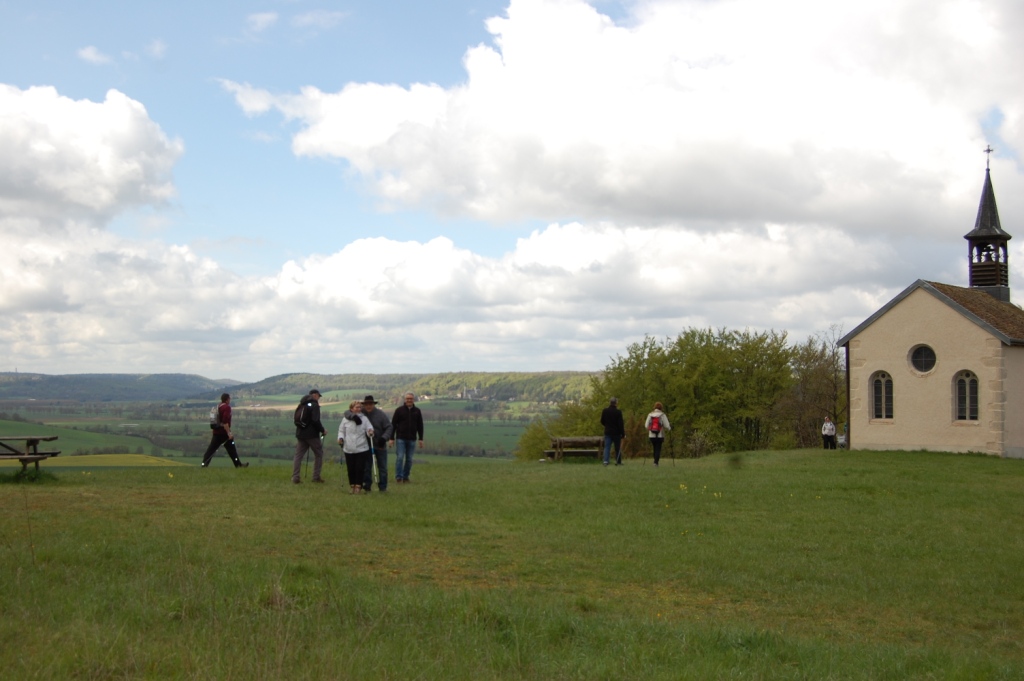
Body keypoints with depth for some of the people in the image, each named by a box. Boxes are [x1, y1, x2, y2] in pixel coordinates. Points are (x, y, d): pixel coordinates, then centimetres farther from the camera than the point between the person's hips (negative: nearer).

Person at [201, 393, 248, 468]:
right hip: (224, 432, -8)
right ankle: (238, 464, 9)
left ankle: (204, 464, -3)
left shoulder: (218, 406, 15)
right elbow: (225, 422, -22)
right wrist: (229, 433, -23)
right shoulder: (227, 407, -13)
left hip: (216, 431, 8)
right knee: (231, 448, 2)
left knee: (212, 448, 5)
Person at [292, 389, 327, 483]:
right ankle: (316, 477, 7)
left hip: (300, 434, 7)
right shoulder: (314, 405, -11)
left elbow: (297, 419, 17)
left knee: (298, 455, 7)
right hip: (312, 435, -7)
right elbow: (315, 421, -20)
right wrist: (323, 430, -7)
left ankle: (295, 477, 2)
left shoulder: (301, 405, 13)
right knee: (318, 454, 8)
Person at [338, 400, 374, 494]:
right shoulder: (345, 419, 5)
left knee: (360, 468, -2)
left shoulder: (364, 418, 4)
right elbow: (341, 430, 13)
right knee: (351, 468, 4)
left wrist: (370, 432, -23)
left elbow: (369, 429, 0)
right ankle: (352, 485, 20)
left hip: (362, 448, -1)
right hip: (349, 449, 1)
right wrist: (340, 438, -5)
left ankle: (358, 486, 8)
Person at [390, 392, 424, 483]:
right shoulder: (399, 410, 0)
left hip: (412, 439, 3)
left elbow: (420, 426, 13)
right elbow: (393, 424, 1)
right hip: (400, 438, -3)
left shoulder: (417, 411, 8)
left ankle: (405, 477, 13)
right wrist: (392, 438, -4)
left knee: (409, 459, 4)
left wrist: (421, 439, 7)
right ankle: (398, 477, -5)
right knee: (400, 457, -9)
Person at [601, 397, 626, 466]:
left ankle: (605, 461, -14)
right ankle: (618, 462, 14)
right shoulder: (618, 412, -13)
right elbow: (621, 424, -13)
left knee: (607, 447, 1)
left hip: (607, 432, 3)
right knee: (618, 448, 9)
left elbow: (602, 422, 10)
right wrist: (623, 434, -9)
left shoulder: (605, 411, 0)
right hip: (616, 433, -3)